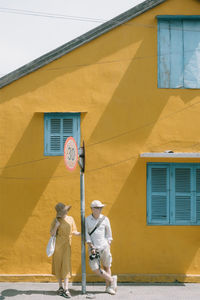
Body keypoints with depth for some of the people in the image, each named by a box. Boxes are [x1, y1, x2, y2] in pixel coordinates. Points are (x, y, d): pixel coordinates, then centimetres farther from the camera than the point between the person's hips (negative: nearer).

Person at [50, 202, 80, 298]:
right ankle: (60, 287, 21)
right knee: (58, 265, 6)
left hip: (67, 245, 1)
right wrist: (56, 226, -19)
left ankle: (66, 289, -5)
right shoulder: (56, 220, -3)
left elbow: (74, 232, 10)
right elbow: (52, 233, -3)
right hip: (58, 245, -1)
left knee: (66, 265, -7)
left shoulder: (71, 219, 5)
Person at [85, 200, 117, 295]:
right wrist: (91, 246, -9)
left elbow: (108, 233, 8)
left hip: (104, 246, 0)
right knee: (95, 268, -8)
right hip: (93, 248, 0)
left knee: (106, 267, 6)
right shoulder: (87, 220, 0)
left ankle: (108, 287, 20)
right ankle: (112, 279, 10)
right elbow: (86, 235, 0)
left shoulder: (105, 219, -1)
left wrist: (108, 246, 2)